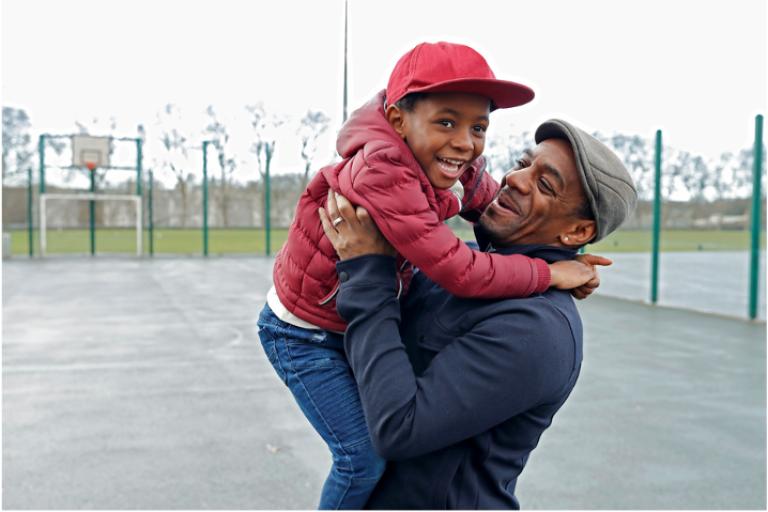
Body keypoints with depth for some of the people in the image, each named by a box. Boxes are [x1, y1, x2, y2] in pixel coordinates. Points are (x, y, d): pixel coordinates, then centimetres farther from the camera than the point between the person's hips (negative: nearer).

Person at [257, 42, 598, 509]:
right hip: (304, 335, -7)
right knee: (365, 455, -8)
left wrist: (565, 258, -9)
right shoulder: (381, 173, -36)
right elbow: (461, 272, -36)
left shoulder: (464, 173, -11)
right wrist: (548, 273, -24)